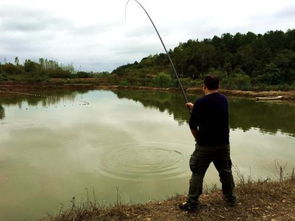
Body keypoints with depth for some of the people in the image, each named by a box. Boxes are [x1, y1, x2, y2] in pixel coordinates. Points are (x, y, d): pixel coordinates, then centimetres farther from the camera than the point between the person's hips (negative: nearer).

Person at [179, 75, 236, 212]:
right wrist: (194, 108, 25)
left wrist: (198, 139, 7)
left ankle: (192, 203, 11)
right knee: (226, 171, 20)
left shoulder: (201, 102, -16)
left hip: (205, 145, -5)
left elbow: (193, 125, -11)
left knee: (197, 173, 5)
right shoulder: (224, 100, 2)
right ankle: (230, 198, 35)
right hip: (224, 144, 6)